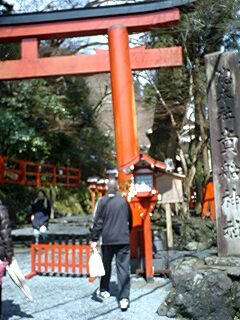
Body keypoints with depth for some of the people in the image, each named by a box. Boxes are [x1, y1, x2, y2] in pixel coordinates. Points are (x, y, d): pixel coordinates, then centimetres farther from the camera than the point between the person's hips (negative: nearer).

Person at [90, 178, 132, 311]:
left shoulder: (102, 201, -5)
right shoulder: (124, 201, 4)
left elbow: (97, 222, -8)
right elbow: (130, 220, 16)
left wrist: (94, 239, -3)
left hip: (108, 240, -1)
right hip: (123, 239, 1)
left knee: (106, 265, 17)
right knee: (123, 268, 0)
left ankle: (104, 291, 32)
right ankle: (124, 298, -5)